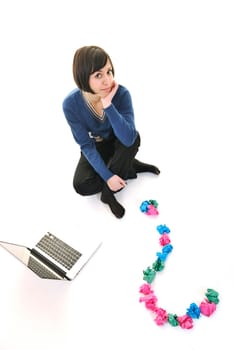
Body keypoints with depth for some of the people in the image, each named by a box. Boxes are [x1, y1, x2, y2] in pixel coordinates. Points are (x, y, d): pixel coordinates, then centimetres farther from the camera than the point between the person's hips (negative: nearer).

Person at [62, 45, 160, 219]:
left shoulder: (121, 93, -29)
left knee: (135, 138, -34)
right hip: (95, 148, 0)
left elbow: (129, 139, -38)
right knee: (82, 186, -23)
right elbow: (86, 145, -22)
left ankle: (108, 193, -19)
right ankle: (130, 167, -4)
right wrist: (107, 176, -29)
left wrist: (108, 106, -46)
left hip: (117, 144, 1)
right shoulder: (71, 104, -27)